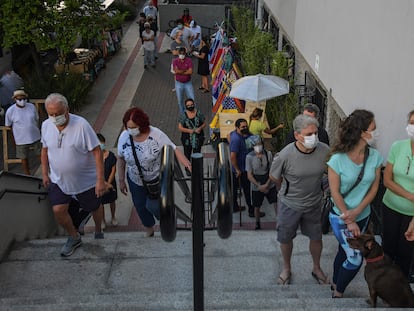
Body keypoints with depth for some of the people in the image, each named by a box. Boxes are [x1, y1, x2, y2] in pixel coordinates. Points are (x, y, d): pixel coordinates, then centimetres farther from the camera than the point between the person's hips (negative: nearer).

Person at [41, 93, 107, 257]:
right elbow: (45, 149, 10)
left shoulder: (81, 124, -24)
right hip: (58, 179, 4)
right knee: (58, 210, -5)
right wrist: (44, 173, 11)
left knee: (94, 208, 14)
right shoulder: (46, 125, -7)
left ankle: (98, 231, 46)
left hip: (86, 180, -3)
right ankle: (74, 237, 22)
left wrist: (100, 180, -22)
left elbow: (97, 152, -22)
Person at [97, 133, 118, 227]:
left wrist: (108, 183, -13)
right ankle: (102, 220, 33)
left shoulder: (110, 155, -12)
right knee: (100, 203, 12)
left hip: (110, 182, 1)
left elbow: (113, 170, -8)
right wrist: (105, 183, -18)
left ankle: (113, 217, 41)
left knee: (112, 201, 18)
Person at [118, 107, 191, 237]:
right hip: (135, 181, 4)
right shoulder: (124, 137, -16)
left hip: (157, 179, -3)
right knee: (140, 206, 17)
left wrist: (189, 166, -32)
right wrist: (121, 181, 4)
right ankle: (148, 228, 48)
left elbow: (174, 150, -23)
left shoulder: (156, 135, -26)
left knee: (152, 205, -5)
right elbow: (121, 159, -2)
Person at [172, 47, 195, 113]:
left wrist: (180, 72, -16)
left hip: (188, 83, 0)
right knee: (180, 100, 11)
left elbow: (190, 72, -20)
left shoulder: (189, 60, -9)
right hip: (179, 83, 1)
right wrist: (185, 70, -16)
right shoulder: (175, 61, -8)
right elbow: (176, 71, -22)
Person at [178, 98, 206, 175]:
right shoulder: (183, 115, -9)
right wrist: (189, 130, -22)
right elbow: (180, 128, -8)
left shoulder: (199, 113, -6)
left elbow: (204, 123, 1)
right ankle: (187, 169, 31)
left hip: (198, 138, 1)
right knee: (187, 154, 12)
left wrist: (200, 128, -19)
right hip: (187, 139, -1)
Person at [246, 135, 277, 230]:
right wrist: (259, 186, -15)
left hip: (270, 185, 1)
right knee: (257, 207, 12)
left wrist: (266, 185, -14)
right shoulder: (249, 157, -13)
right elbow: (249, 175, -11)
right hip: (256, 186, -1)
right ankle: (257, 224, 35)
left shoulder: (268, 154, -8)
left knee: (276, 203, -2)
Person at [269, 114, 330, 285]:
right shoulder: (285, 155, -27)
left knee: (316, 238, 17)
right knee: (285, 239, 16)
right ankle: (286, 269, 43)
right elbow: (274, 176, -8)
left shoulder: (324, 151, -20)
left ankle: (317, 268, 44)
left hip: (314, 204, 2)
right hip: (289, 204, -2)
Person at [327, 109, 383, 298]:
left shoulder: (375, 157, -8)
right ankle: (338, 294, 19)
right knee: (355, 259, -4)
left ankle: (335, 284, 41)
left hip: (363, 216, 4)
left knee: (344, 252, 19)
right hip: (340, 217, -4)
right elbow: (335, 193, -15)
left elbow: (374, 188, -4)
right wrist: (349, 222, -13)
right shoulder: (338, 159, -21)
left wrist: (357, 211, -14)